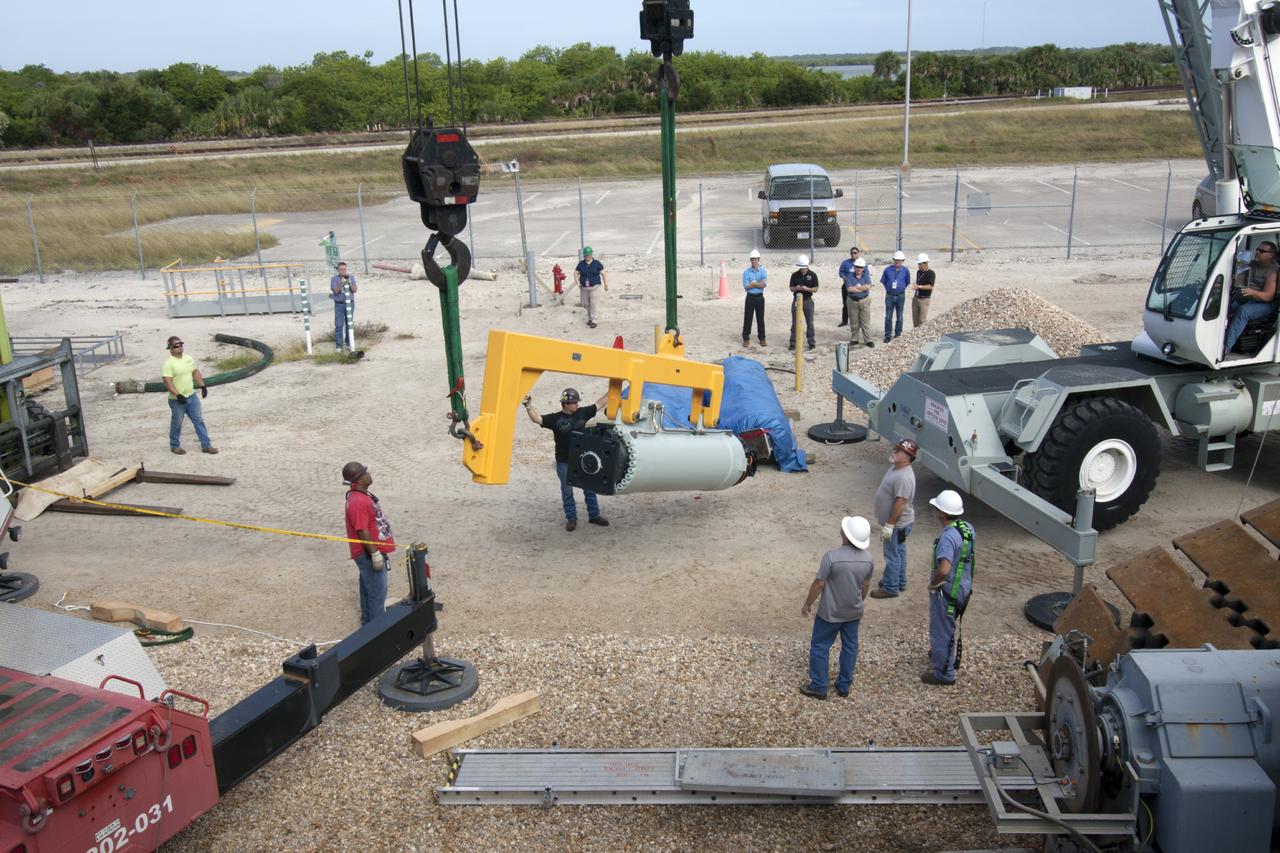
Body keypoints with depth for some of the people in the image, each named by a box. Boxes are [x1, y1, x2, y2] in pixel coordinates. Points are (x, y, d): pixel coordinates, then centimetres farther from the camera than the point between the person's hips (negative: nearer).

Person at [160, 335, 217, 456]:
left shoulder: (188, 358, 5)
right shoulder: (168, 363, -18)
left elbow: (196, 372, 17)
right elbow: (167, 381, -23)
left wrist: (203, 386, 11)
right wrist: (178, 395, -29)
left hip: (192, 397, 6)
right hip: (177, 400, -6)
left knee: (199, 421, 7)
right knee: (177, 424, 9)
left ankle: (206, 445, 11)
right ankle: (175, 446, 27)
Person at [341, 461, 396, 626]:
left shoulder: (363, 495, 8)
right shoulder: (357, 502, -24)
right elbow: (362, 531, -25)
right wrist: (375, 553, -22)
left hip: (372, 552, 10)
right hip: (368, 554, -10)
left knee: (368, 590, 20)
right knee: (377, 592, -3)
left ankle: (368, 623, 32)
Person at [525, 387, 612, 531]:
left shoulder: (582, 413, 1)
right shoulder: (555, 418, -9)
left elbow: (599, 404, 9)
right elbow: (537, 419, -18)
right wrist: (529, 407, -33)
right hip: (564, 462, -3)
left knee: (589, 488, 13)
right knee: (567, 491, 8)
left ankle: (594, 515, 27)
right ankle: (571, 519, 20)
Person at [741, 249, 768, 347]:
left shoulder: (763, 271, 1)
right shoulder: (746, 272, 1)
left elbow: (764, 284, -13)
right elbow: (746, 286, -9)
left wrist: (752, 283, -13)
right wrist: (758, 284, -12)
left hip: (759, 297, 0)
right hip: (750, 297, 0)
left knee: (760, 318, 6)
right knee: (747, 318, 1)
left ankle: (762, 339, 13)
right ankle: (746, 339, 7)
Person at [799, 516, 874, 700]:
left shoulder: (832, 556, -27)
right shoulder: (868, 559, -10)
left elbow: (818, 584, -19)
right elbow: (866, 585, 5)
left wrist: (807, 604, -4)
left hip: (830, 613, -4)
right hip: (854, 612, 5)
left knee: (820, 647, 12)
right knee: (850, 647, 19)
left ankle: (818, 687, 20)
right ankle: (844, 685, 30)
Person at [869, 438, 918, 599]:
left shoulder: (904, 477, -30)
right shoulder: (895, 468, 3)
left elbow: (900, 503, -29)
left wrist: (889, 525, -25)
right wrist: (883, 519, 22)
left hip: (898, 524, -10)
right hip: (897, 523, 10)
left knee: (892, 555, 3)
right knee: (898, 552, 22)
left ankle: (890, 588, 15)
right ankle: (899, 582, 36)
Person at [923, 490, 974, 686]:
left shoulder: (948, 537, -31)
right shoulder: (968, 528, -3)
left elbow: (943, 569, -41)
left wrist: (932, 583, -21)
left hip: (947, 591, -9)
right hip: (963, 587, 9)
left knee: (942, 631, 9)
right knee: (951, 626, 29)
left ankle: (944, 673, 22)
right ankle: (949, 655, 50)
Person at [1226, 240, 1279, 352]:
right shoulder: (1252, 264, 15)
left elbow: (1268, 296, -15)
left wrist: (1252, 292, -35)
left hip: (1263, 304, -7)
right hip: (1241, 299, 7)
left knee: (1243, 310, -37)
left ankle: (1227, 346, -48)